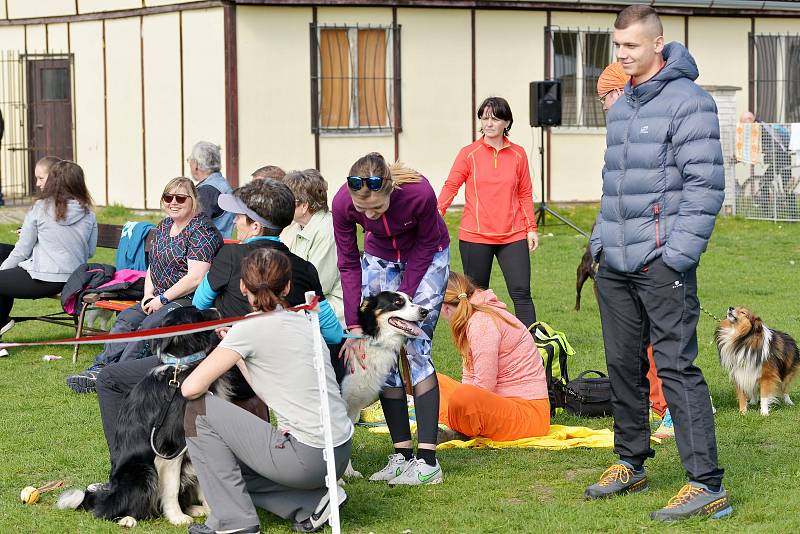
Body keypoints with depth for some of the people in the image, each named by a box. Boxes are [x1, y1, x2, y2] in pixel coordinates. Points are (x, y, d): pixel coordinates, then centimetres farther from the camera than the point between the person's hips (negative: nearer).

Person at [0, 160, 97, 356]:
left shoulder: (41, 208, -10)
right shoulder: (88, 214, 0)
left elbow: (22, 251, -4)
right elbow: (90, 252, 9)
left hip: (43, 281, -7)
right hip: (74, 281, 7)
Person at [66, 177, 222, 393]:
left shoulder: (201, 231, -12)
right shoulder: (164, 226, 16)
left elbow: (195, 278, -19)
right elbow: (153, 266, 21)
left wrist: (162, 299, -15)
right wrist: (148, 295, 2)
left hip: (192, 301, -9)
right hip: (161, 298, 9)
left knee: (150, 325, -27)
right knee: (126, 318, -12)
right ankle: (99, 368, -21)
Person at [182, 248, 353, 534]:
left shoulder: (250, 328, -9)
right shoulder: (302, 321, 13)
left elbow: (191, 389, -11)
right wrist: (236, 354, 23)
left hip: (307, 457, -8)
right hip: (340, 454, 8)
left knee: (199, 411, 3)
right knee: (232, 467, 26)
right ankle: (311, 502, 11)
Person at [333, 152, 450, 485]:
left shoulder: (419, 193, -36)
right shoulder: (343, 203, -28)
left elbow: (425, 246, -17)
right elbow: (349, 265, -15)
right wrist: (354, 327, -20)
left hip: (426, 257, -3)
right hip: (380, 257, 3)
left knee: (415, 348, -14)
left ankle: (427, 460, -16)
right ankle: (402, 455, 1)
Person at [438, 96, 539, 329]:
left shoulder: (518, 154, 7)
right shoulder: (469, 154, 1)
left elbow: (525, 194, 12)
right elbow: (451, 186, -4)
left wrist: (531, 228, 6)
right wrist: (436, 213, -19)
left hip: (513, 236, 1)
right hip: (475, 236, -1)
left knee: (521, 293, -8)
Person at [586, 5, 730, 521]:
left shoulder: (689, 102, -9)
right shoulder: (620, 107, 16)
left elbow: (705, 185, -14)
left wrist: (678, 253, -18)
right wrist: (600, 240, 18)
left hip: (662, 264, -8)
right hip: (614, 264, 8)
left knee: (676, 367, -9)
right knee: (623, 364, 14)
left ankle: (707, 484, -8)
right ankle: (631, 463, 28)